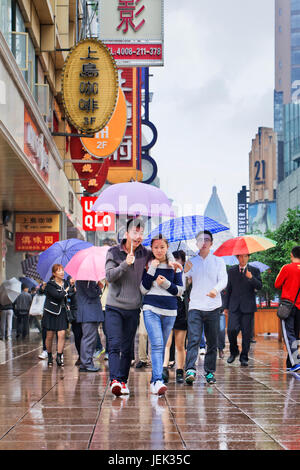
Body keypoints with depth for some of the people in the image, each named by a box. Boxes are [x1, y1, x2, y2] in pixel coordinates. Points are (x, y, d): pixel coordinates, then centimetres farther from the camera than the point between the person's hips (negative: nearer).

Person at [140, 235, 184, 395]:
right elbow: (143, 289, -1)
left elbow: (180, 290, 8)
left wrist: (166, 283, -10)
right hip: (151, 309, -3)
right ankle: (158, 381, -26)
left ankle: (154, 380, 17)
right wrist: (152, 269, -9)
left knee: (162, 346, 7)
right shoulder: (148, 265, 6)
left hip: (170, 310, 3)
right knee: (157, 344, -17)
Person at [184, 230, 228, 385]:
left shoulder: (218, 261, 9)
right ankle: (190, 370, -24)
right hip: (195, 306, -1)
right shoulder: (191, 262, 10)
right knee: (193, 339, -15)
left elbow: (223, 280, -5)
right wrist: (185, 272, -19)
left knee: (212, 342, 5)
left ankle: (210, 372, 14)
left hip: (213, 307, 1)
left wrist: (216, 289, -27)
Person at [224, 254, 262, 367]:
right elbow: (228, 289, 15)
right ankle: (233, 351, 12)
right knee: (231, 330, -13)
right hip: (234, 306, 1)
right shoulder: (231, 271, 12)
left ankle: (244, 357, 10)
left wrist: (251, 278, -23)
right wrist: (226, 306, 12)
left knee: (246, 332, -1)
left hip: (248, 307, -1)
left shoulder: (254, 271, 6)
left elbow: (259, 286, -5)